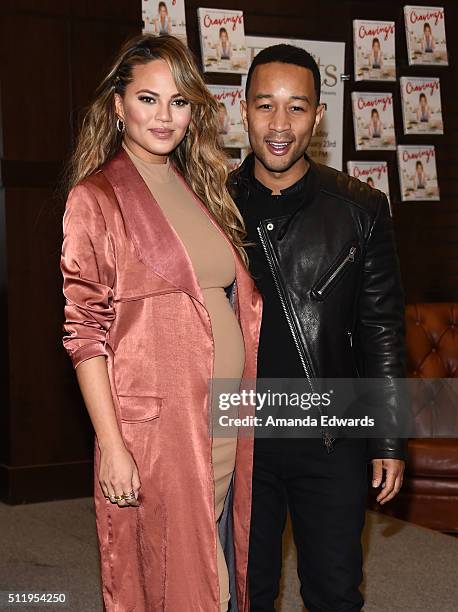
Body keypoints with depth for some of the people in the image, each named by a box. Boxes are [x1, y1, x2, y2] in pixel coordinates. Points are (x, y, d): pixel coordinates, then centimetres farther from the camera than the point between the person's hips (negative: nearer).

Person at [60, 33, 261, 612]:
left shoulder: (201, 190, 12)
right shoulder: (96, 198, -6)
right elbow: (85, 332, -10)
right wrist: (111, 445, -15)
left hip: (227, 422, 6)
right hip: (155, 426, -6)